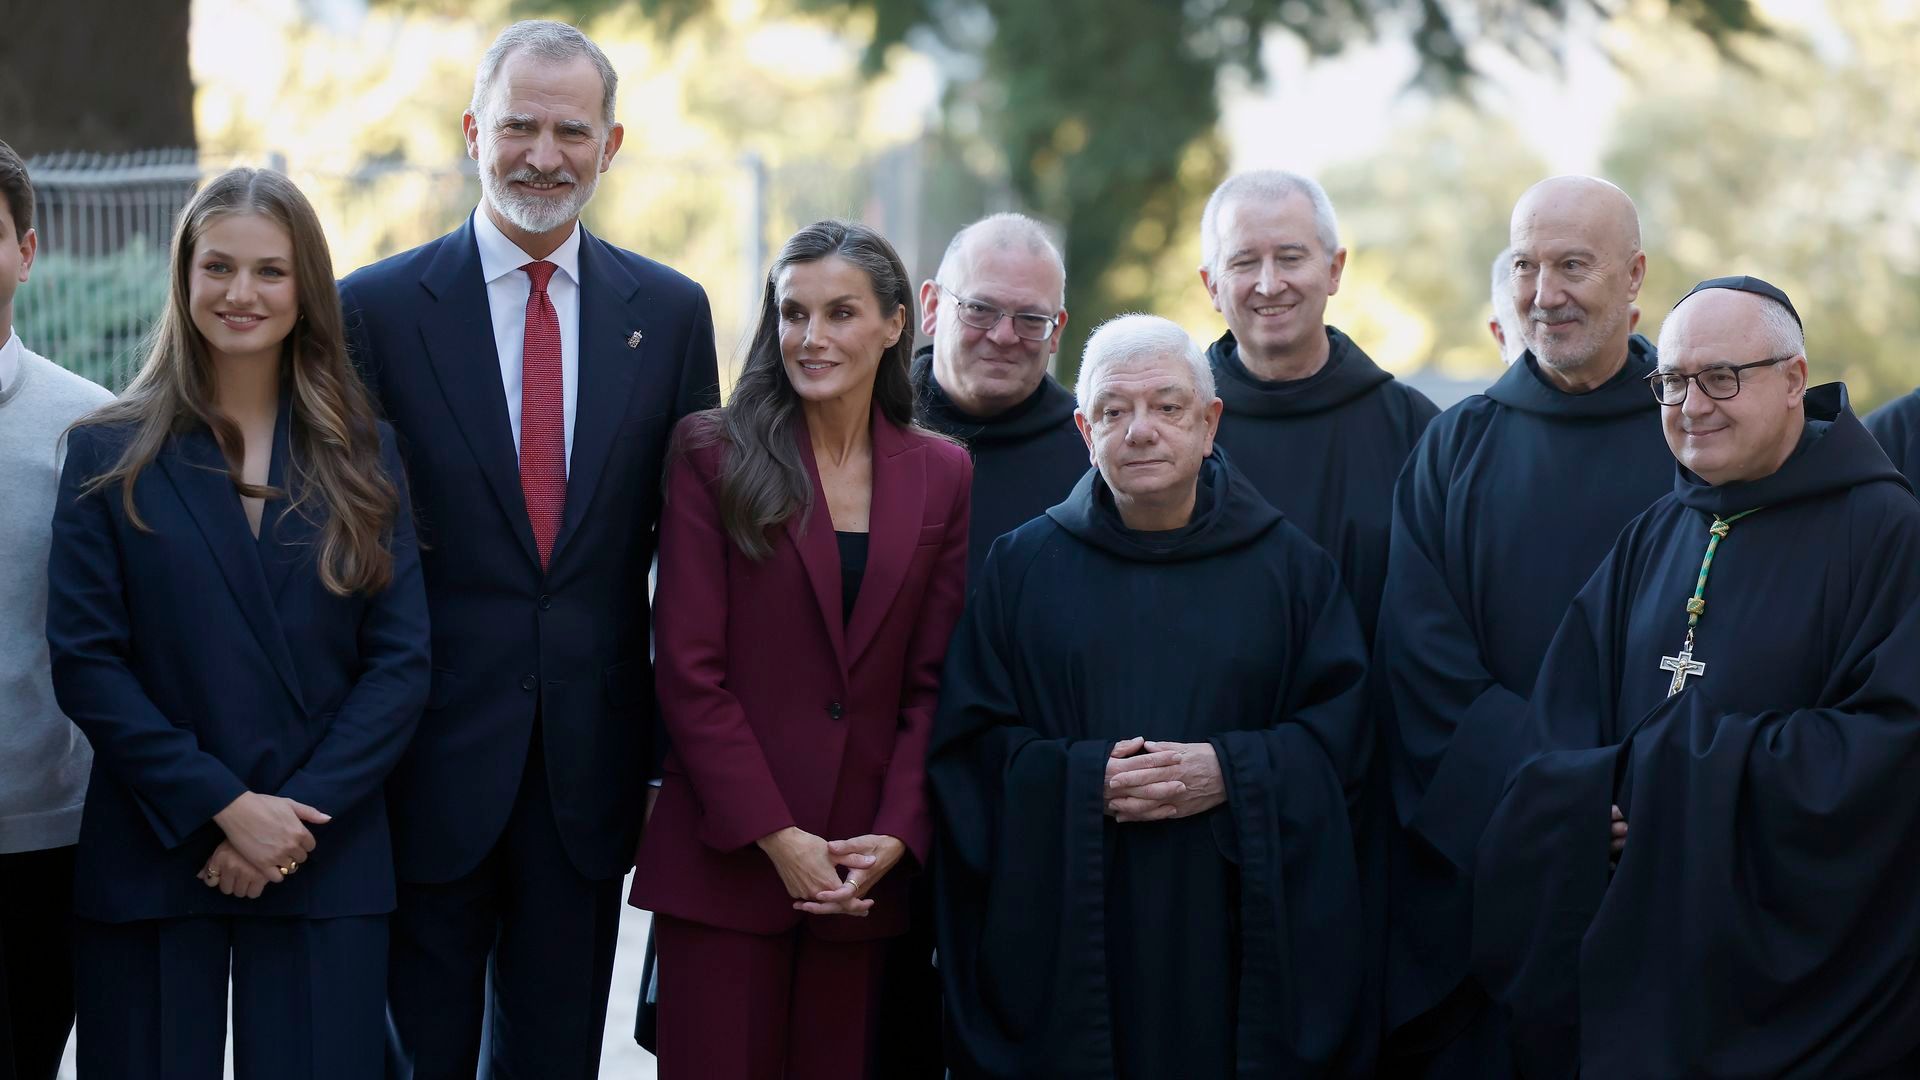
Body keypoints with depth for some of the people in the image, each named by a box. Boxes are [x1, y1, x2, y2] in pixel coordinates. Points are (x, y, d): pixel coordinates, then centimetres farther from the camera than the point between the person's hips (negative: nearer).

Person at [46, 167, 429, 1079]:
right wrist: (223, 808, -12)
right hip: (149, 863, -1)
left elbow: (402, 661, 1)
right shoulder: (108, 454, 3)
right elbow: (84, 662, -4)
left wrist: (294, 817, -10)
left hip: (325, 867, 1)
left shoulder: (361, 456, 7)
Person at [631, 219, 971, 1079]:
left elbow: (933, 682, 7)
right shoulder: (712, 453, -2)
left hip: (869, 872, 3)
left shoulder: (941, 475, 8)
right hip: (724, 856, -3)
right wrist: (774, 836, -12)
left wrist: (895, 836, -6)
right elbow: (690, 670, -6)